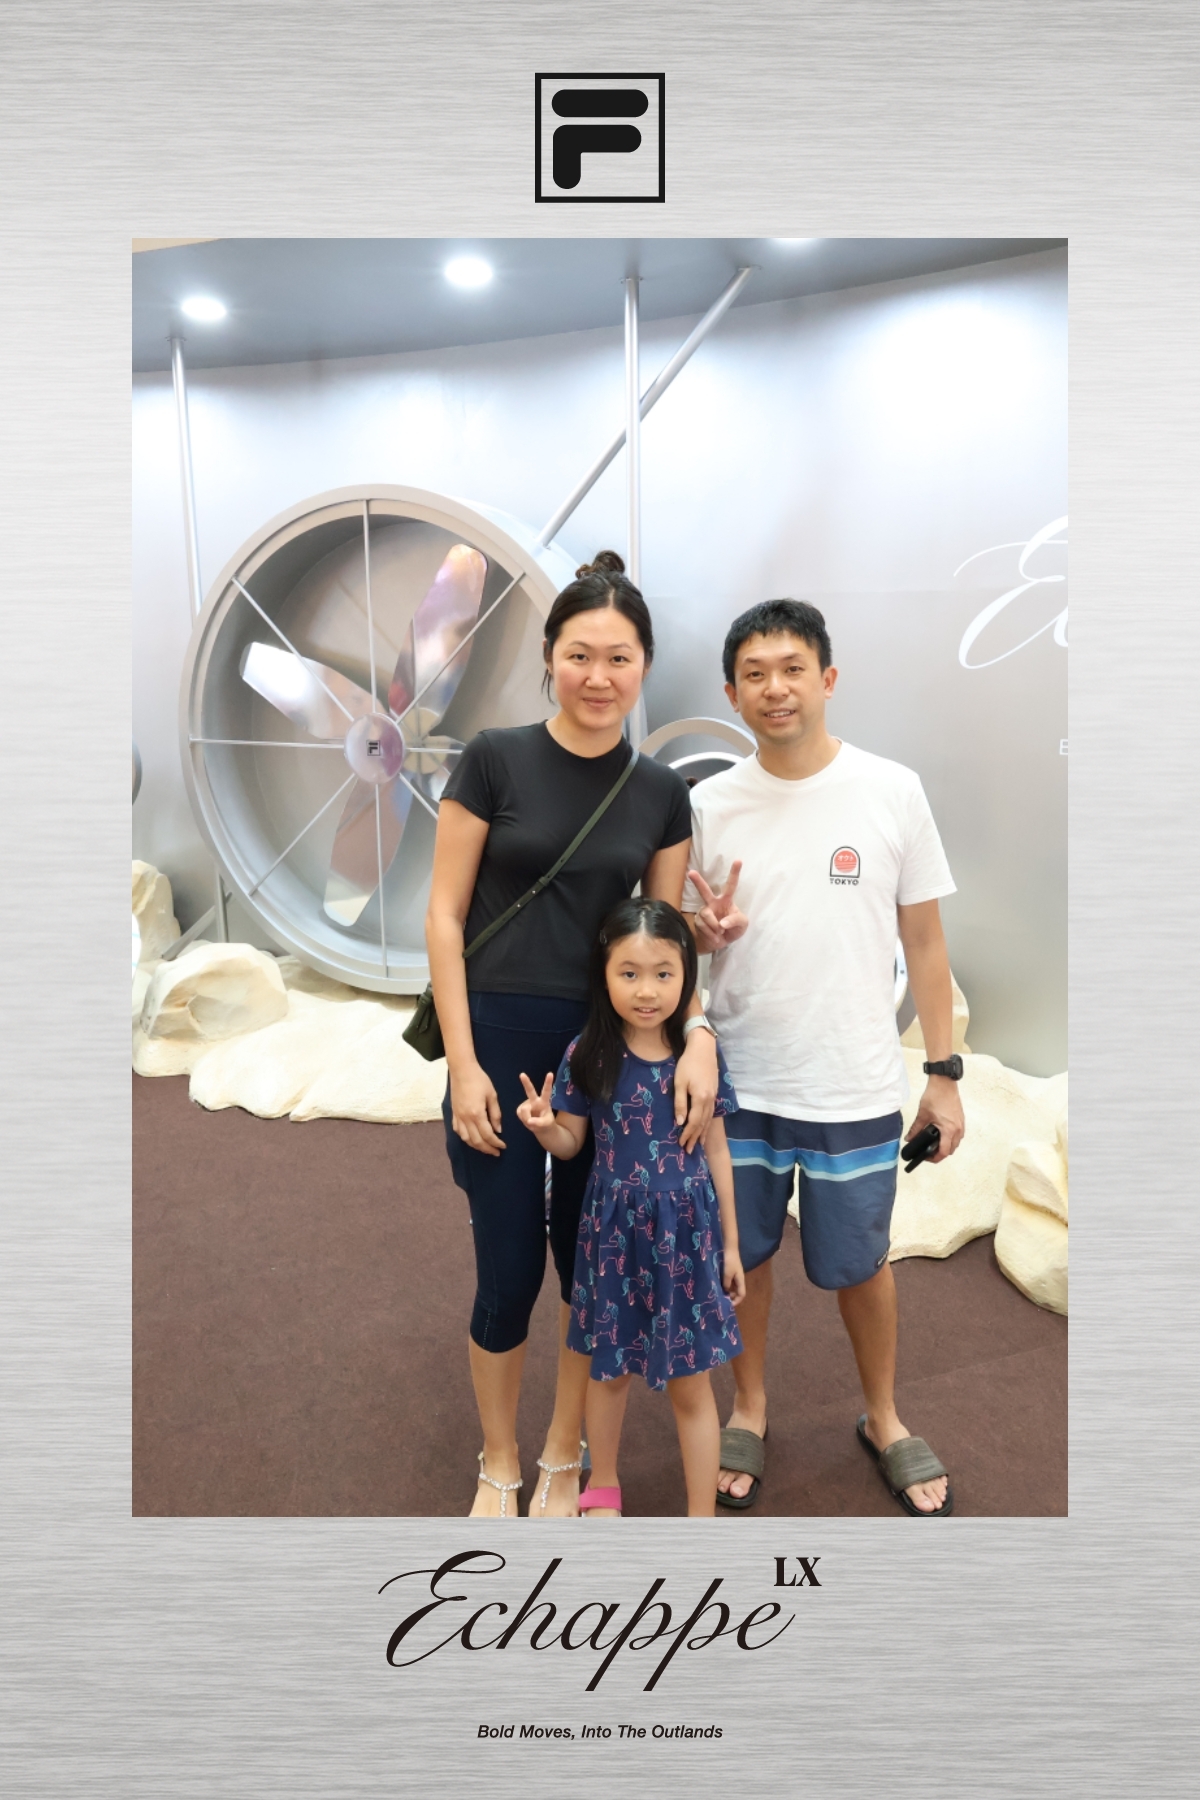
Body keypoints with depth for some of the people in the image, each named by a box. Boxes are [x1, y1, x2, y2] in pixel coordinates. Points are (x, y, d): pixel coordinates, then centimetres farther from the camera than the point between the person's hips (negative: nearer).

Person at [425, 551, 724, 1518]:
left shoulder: (661, 793, 3)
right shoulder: (495, 760, -6)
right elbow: (444, 915, -6)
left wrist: (697, 1033, -12)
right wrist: (463, 1064, -11)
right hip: (501, 1044, -2)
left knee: (594, 1264, 12)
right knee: (509, 1274, 6)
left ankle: (563, 1456, 36)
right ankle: (499, 1466, 33)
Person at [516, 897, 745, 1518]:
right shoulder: (588, 1057, -11)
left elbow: (715, 1151, 0)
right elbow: (572, 1144, 0)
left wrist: (729, 1244, 5)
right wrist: (544, 1126, -24)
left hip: (687, 1233, 0)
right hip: (614, 1232, 1)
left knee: (690, 1384, 11)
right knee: (609, 1368, 20)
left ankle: (702, 1519, 29)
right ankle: (603, 1485, 46)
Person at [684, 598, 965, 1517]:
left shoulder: (891, 789, -6)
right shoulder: (709, 804, -2)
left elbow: (924, 939, 0)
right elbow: (685, 936, 7)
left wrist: (944, 1073, 0)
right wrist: (706, 934, -17)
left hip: (856, 1091, -1)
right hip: (739, 1083, 2)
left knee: (858, 1264, 15)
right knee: (742, 1256, 16)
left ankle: (884, 1418, 41)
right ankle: (751, 1409, 42)